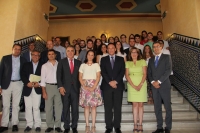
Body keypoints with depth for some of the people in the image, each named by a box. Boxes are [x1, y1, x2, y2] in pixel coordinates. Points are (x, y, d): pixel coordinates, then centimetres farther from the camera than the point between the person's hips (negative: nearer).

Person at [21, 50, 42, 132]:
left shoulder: (42, 66, 8)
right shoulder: (26, 65, 15)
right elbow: (22, 75, 3)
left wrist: (39, 83, -16)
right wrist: (27, 83, -12)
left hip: (37, 89, -2)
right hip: (27, 88, 2)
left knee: (36, 107, -2)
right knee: (28, 107, 5)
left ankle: (37, 125, 7)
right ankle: (29, 125, 15)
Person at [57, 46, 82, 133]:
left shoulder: (78, 62, 10)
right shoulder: (62, 62, 6)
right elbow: (59, 75, 0)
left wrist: (80, 87, 1)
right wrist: (60, 86, -10)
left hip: (75, 88, 1)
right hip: (65, 88, -1)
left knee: (75, 109, 4)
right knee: (66, 109, 5)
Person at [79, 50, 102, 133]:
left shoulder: (96, 65, 8)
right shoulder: (83, 65, 11)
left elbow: (98, 77, 0)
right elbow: (80, 77, 5)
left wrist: (93, 87, -12)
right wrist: (85, 86, -9)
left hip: (94, 86, -1)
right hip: (85, 86, 1)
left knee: (94, 106, -3)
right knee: (86, 106, 0)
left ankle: (93, 126, 4)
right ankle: (87, 125, 8)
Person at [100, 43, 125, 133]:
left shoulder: (121, 59, 13)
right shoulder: (103, 59, 12)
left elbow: (122, 71, 2)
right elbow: (103, 72, 1)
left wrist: (116, 81, -11)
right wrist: (109, 82, -12)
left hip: (118, 85, 0)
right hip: (106, 86, 0)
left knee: (118, 107, 3)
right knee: (108, 107, 2)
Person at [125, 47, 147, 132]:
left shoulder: (142, 61, 6)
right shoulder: (128, 63, 9)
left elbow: (145, 74, 0)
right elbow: (127, 75, 2)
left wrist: (140, 85, -13)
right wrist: (133, 85, -9)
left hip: (141, 85, -1)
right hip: (132, 85, 1)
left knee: (140, 104, 2)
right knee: (134, 104, 2)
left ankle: (140, 124, 9)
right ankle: (135, 124, 8)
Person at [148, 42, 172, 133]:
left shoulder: (166, 57, 4)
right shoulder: (151, 60, 17)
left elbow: (168, 70, -8)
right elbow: (149, 73, 11)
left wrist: (159, 81, -14)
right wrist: (152, 82, -7)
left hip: (164, 85, -4)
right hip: (154, 86, 4)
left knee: (167, 107, 2)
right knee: (157, 108, 7)